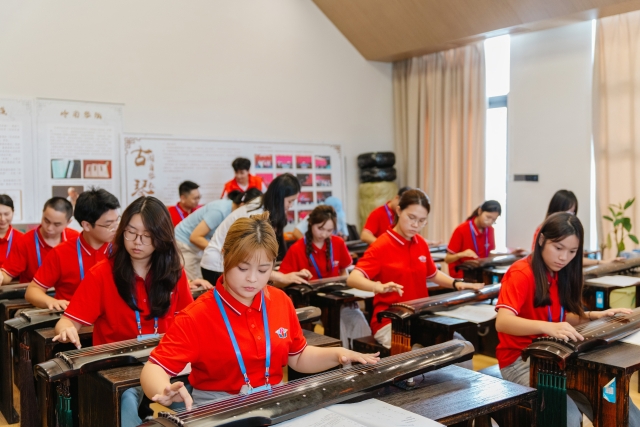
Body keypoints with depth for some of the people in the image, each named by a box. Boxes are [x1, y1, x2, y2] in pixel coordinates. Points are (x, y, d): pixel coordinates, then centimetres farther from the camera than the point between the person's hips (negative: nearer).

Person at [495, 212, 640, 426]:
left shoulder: (559, 274, 10)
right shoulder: (521, 273, -16)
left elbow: (560, 318, 14)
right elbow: (502, 322, -29)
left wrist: (595, 316, -1)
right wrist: (547, 327, -42)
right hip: (520, 359, -7)